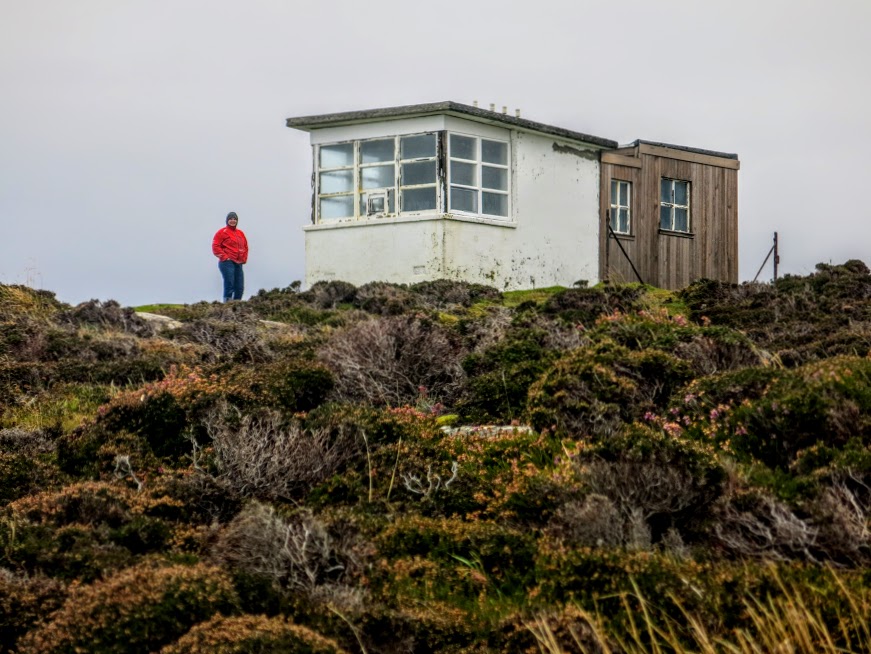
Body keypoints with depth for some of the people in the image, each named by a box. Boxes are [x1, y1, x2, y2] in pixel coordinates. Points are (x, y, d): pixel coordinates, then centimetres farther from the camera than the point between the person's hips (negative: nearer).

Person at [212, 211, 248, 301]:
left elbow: (245, 247, 24)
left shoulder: (240, 233, 18)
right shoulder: (222, 232, -2)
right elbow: (215, 247, -7)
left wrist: (244, 259, 10)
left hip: (238, 264, 7)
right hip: (227, 263, -7)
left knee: (240, 288, 4)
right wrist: (225, 257, -11)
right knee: (229, 286, -12)